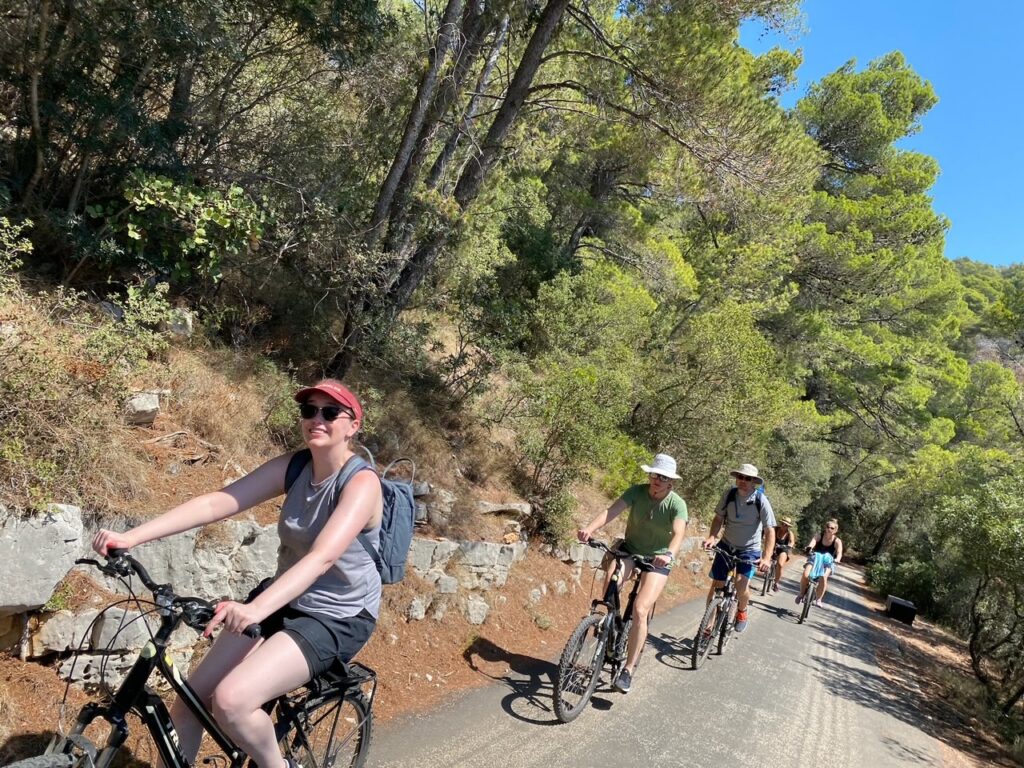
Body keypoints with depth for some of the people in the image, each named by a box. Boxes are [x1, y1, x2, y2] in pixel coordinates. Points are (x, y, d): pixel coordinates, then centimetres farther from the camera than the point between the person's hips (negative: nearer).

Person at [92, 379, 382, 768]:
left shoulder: (362, 483, -22)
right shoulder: (291, 467, -3)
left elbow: (322, 557, -36)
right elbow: (216, 502, -13)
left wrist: (256, 609, -50)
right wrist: (130, 537, -24)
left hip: (337, 618, -6)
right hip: (283, 601, 7)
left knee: (231, 700, -23)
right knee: (189, 701, 1)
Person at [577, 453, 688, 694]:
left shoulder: (677, 504, -18)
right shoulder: (637, 491, -12)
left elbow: (678, 533, -34)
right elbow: (611, 511, -26)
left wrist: (669, 554, -56)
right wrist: (590, 528, -44)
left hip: (658, 559, -2)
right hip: (630, 548, 2)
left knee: (640, 611, -16)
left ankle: (628, 669, -2)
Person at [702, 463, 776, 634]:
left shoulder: (761, 501, -17)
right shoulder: (729, 495, -11)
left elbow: (770, 531, -17)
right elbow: (718, 518, -2)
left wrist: (766, 557, -28)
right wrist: (712, 537, -20)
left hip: (749, 549, -2)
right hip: (726, 545, 2)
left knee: (741, 584, -22)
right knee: (716, 586, 1)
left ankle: (742, 611, 10)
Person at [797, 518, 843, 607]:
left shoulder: (837, 541, -11)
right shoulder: (819, 536, -10)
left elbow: (839, 552, -27)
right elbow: (812, 543, -28)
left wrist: (837, 559, -51)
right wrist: (809, 549, -52)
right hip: (815, 558, 1)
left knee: (823, 577, -31)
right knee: (805, 575, -24)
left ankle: (818, 599, -16)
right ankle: (801, 594, 1)